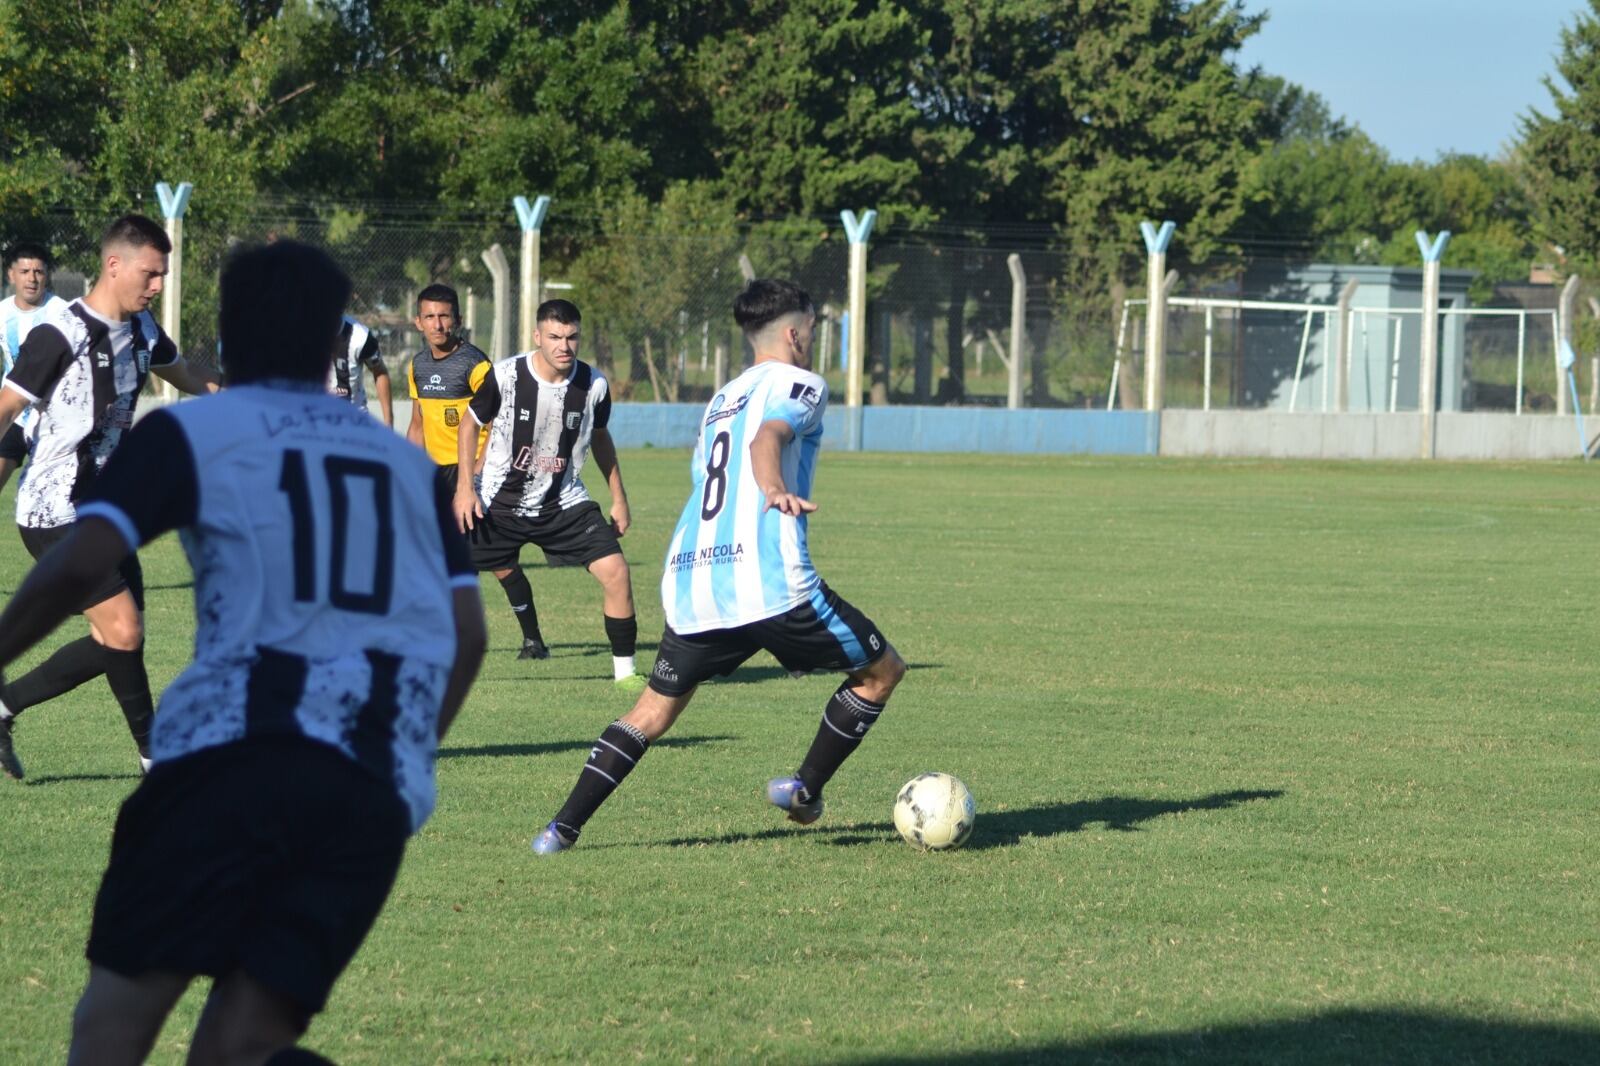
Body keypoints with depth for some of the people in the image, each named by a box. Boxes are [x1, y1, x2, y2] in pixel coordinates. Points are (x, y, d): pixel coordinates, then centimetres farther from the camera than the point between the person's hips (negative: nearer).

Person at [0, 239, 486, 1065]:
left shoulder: (188, 432, 11)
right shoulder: (408, 463, 24)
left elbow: (78, 566, -4)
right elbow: (467, 634, 16)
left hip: (239, 748, -4)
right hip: (380, 791, 4)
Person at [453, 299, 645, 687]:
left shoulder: (593, 385, -9)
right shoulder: (505, 375, -17)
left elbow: (600, 437, 11)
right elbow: (470, 423, 0)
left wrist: (619, 498, 13)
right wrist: (464, 488, -5)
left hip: (565, 504, 1)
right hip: (500, 504, -1)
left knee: (615, 572, -14)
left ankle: (624, 670, 1)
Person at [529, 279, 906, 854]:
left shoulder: (720, 400, 25)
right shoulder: (799, 383, 3)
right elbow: (767, 438, -18)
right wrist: (776, 491, -37)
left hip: (689, 584, 7)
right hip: (770, 583, -7)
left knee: (654, 709, 18)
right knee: (881, 671, 10)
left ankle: (564, 826, 7)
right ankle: (805, 788, 8)